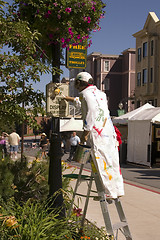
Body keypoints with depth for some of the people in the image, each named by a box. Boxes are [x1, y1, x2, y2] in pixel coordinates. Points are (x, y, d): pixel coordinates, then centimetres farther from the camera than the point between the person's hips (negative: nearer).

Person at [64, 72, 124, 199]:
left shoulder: (87, 93, -3)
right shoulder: (100, 93, 23)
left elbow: (92, 112, -15)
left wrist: (85, 132, -12)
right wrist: (72, 99, 54)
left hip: (97, 134, -8)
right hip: (110, 132, 8)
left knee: (102, 164, -5)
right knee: (112, 161, 10)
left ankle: (110, 192, -4)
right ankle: (117, 190, 15)